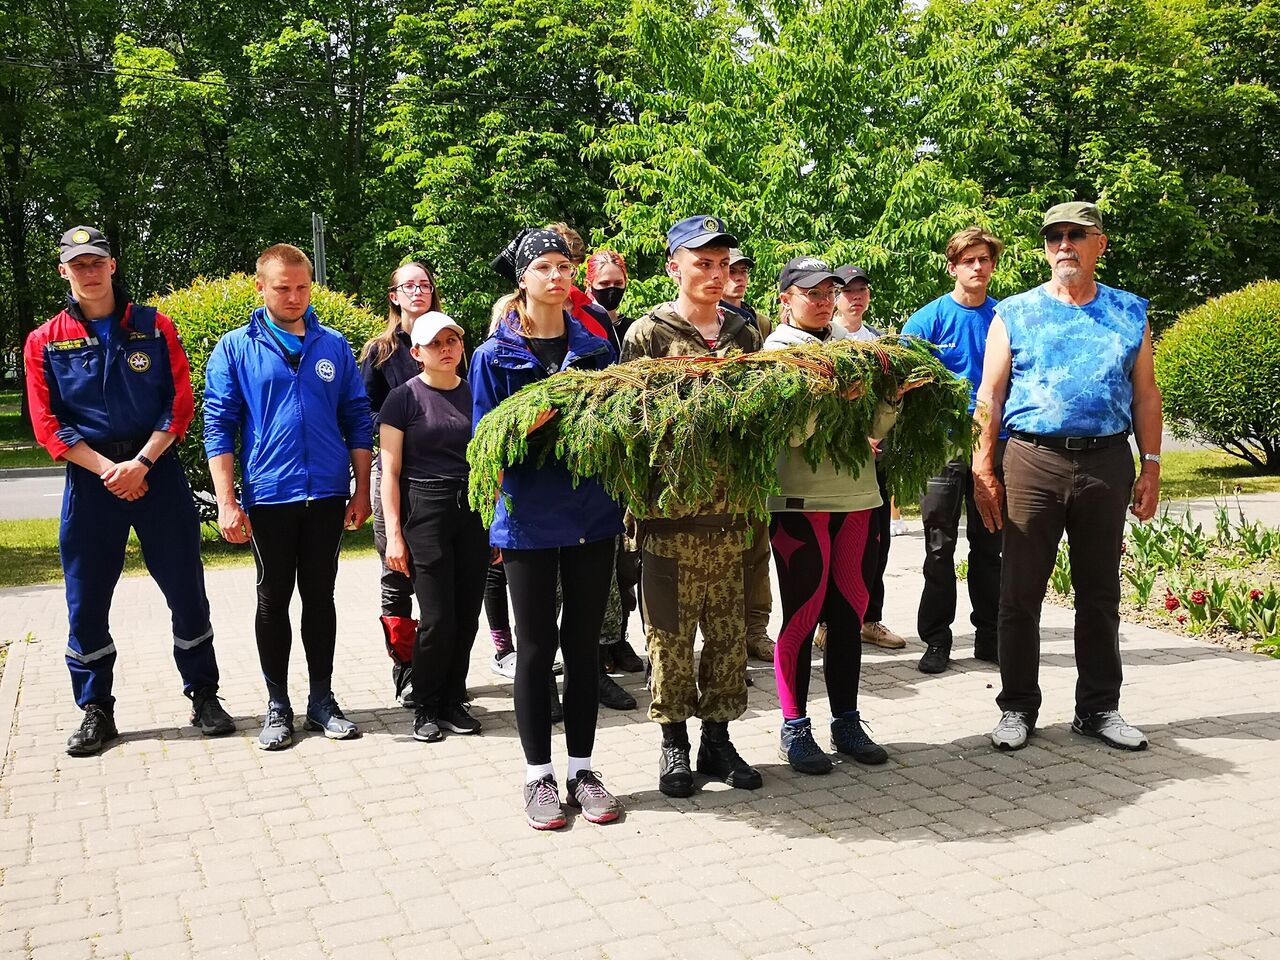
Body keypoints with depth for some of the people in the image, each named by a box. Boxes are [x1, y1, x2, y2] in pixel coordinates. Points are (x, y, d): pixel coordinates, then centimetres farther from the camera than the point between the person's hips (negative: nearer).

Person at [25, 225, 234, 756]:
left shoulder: (154, 327, 4)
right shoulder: (45, 342, 5)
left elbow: (180, 402, -2)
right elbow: (48, 425, 0)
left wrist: (140, 464, -13)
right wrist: (108, 470, -12)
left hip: (157, 471, 0)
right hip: (90, 479, 1)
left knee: (187, 589, 4)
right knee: (86, 600, 5)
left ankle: (203, 697, 18)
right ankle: (96, 711, 20)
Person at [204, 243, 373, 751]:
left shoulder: (333, 345, 6)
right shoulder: (235, 348, 1)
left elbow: (357, 421, 8)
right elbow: (219, 426, -2)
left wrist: (362, 491, 4)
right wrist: (226, 500, -9)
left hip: (327, 495, 2)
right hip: (268, 497, -1)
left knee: (320, 596, 10)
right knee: (273, 600, 8)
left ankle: (322, 699, 21)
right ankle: (277, 705, 19)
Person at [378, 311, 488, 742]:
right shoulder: (405, 398, -2)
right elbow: (390, 471, -2)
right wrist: (394, 533, -8)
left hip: (474, 512, 4)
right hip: (426, 511, -4)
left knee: (467, 615, 5)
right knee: (438, 617, -5)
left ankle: (453, 701, 21)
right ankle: (426, 707, 13)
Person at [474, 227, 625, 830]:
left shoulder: (595, 347, 7)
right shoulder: (495, 355, -2)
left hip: (592, 514, 3)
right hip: (529, 518, -3)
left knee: (584, 644, 10)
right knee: (537, 646, 6)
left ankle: (582, 769, 22)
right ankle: (538, 776, 19)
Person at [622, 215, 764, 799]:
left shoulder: (744, 334, 13)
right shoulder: (648, 333, 0)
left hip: (729, 510, 4)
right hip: (670, 511, -3)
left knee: (728, 630, 9)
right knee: (671, 632, 3)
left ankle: (717, 739, 23)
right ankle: (674, 744, 18)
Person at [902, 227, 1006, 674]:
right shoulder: (928, 319, -3)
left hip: (995, 444, 3)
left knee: (990, 546, 10)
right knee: (939, 548, 3)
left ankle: (989, 637, 21)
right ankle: (936, 640, 13)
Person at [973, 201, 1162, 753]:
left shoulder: (1130, 313, 12)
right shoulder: (1014, 314, 5)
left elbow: (1145, 393, 13)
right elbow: (990, 395, 3)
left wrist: (1151, 464, 5)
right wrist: (983, 469, -4)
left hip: (1107, 463, 2)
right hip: (1033, 460, -2)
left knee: (1100, 592, 9)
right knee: (1021, 592, 1)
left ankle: (1099, 708, 20)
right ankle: (1017, 707, 12)